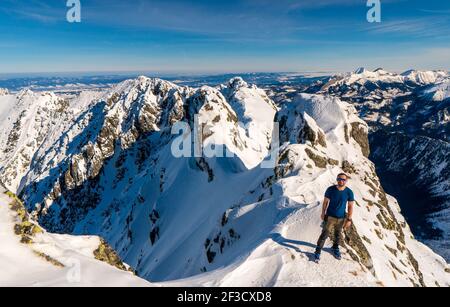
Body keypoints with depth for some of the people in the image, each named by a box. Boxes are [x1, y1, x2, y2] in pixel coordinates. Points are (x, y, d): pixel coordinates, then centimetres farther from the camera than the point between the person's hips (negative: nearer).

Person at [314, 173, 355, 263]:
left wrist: (349, 220, -5)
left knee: (338, 235, 19)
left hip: (341, 218, 2)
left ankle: (335, 248, 44)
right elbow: (325, 202, -3)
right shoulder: (330, 189, -13)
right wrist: (323, 214, 3)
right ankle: (318, 252, 9)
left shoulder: (349, 192, -12)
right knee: (325, 234, -2)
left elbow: (350, 206, -5)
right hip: (330, 217, -2)